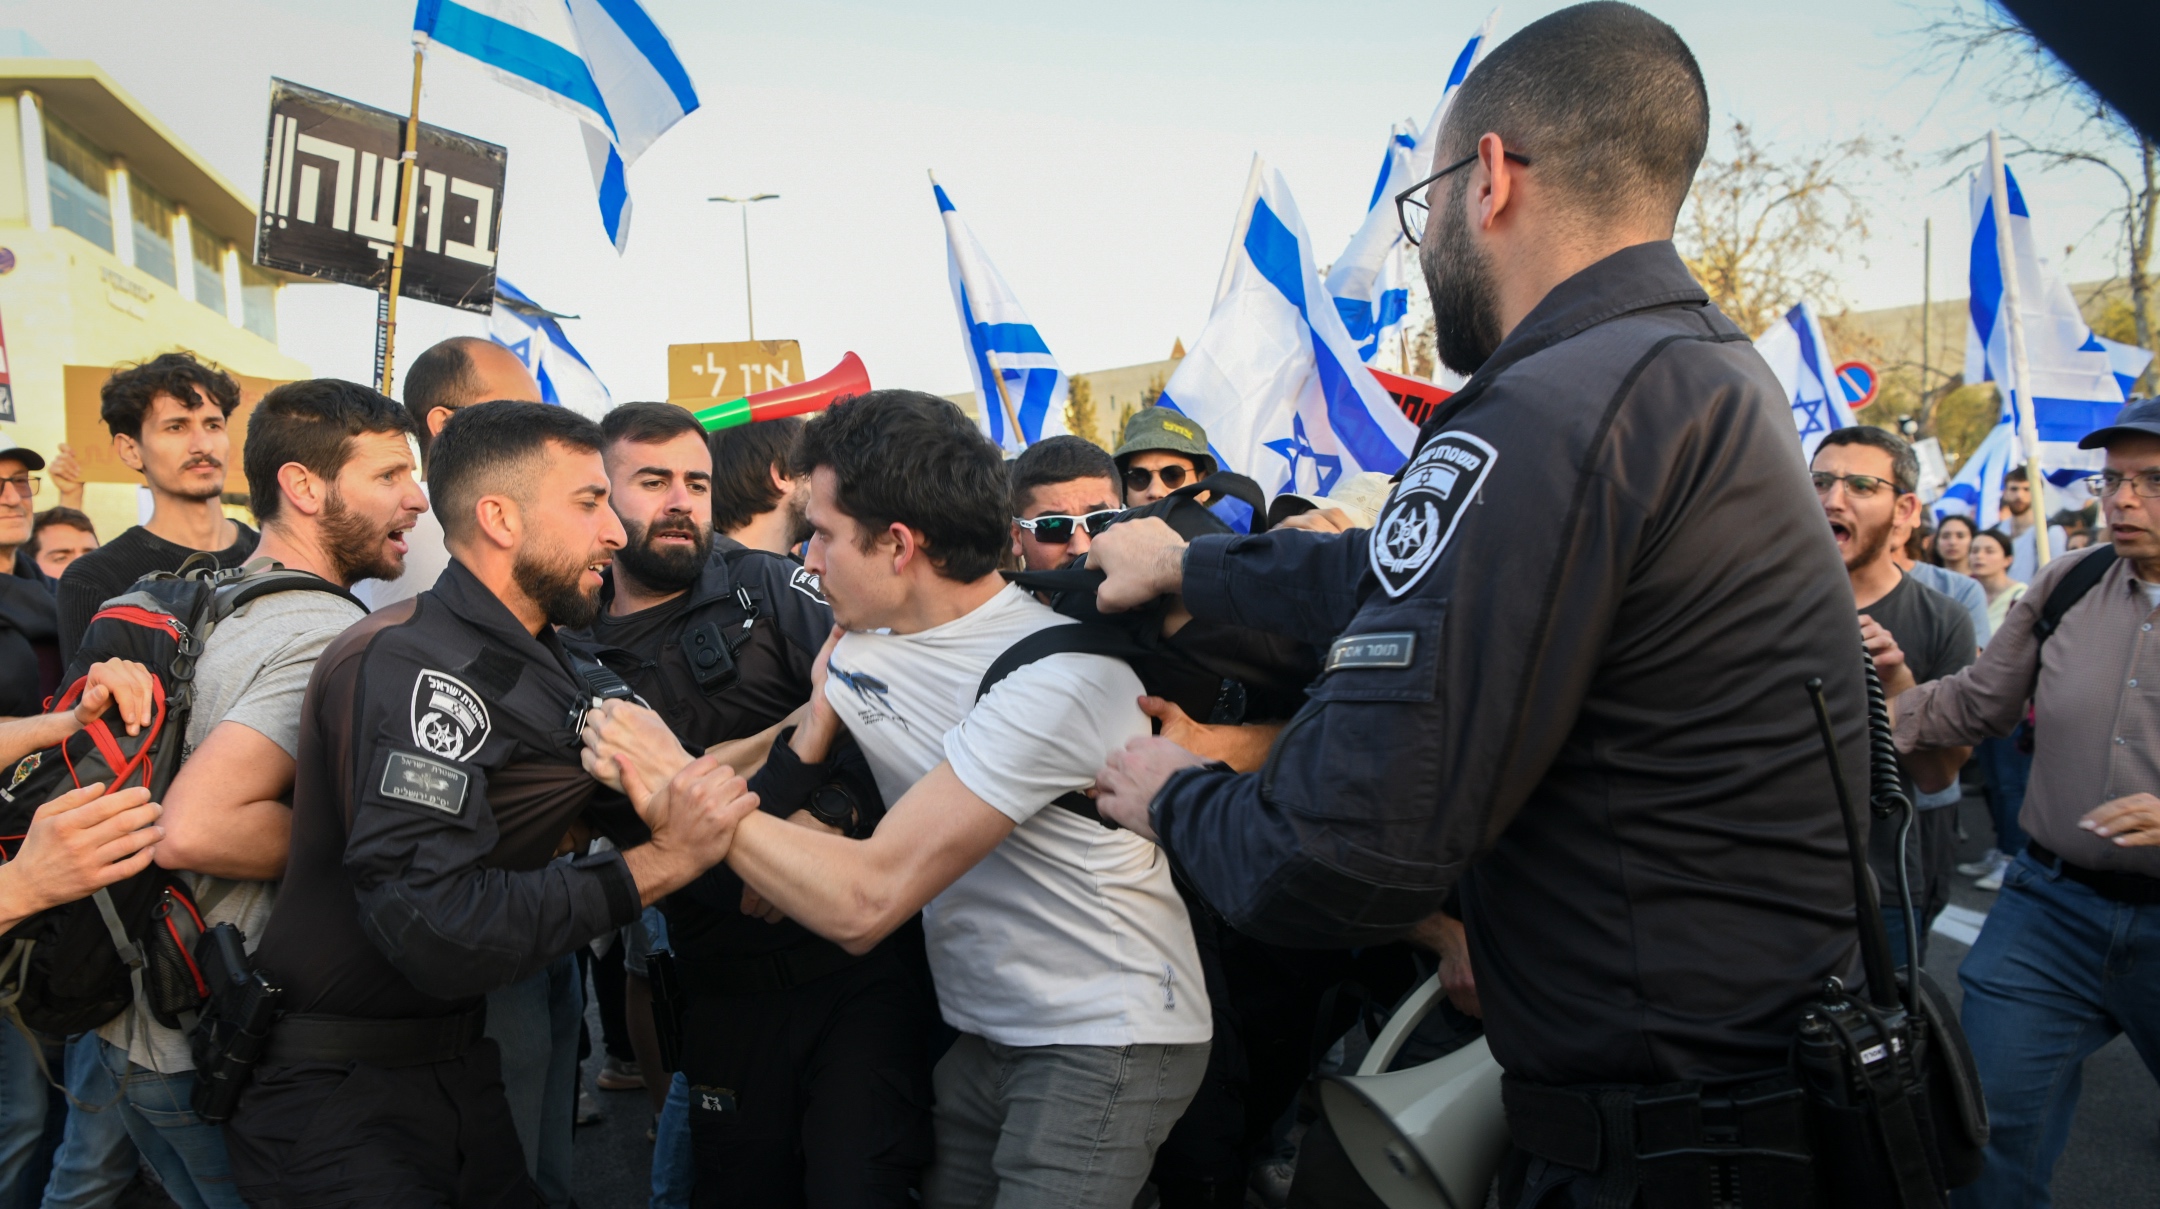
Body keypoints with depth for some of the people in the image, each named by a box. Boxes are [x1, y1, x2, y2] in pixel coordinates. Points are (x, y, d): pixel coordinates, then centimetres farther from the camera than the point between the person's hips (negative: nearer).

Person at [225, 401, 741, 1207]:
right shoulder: (416, 664, -23)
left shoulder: (532, 661, 8)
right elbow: (434, 926, -32)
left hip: (452, 1064, 9)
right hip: (337, 1095, -9)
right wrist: (658, 864, -26)